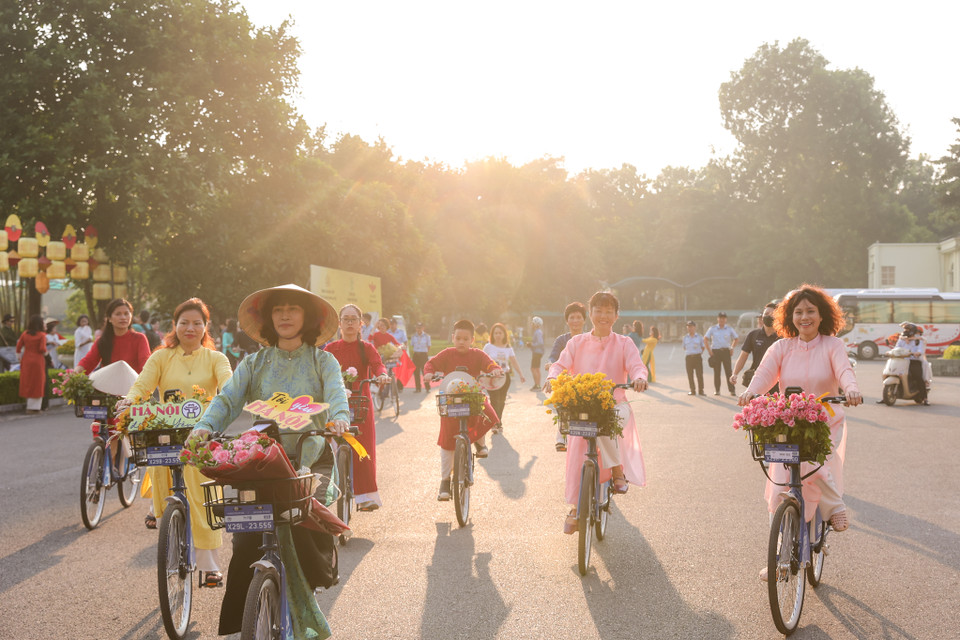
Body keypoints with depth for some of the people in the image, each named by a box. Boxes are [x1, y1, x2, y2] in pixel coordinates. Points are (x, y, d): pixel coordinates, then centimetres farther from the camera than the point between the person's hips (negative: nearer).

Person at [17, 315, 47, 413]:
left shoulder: (25, 334, 3)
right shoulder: (42, 335, -10)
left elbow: (18, 347, 4)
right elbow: (42, 349, -18)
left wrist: (20, 358, 15)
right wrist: (45, 353, 3)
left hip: (26, 361, 5)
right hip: (38, 361, -5)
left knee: (27, 384, 13)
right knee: (37, 384, 5)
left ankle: (30, 406, 19)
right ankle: (34, 407, 6)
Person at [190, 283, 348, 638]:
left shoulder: (323, 361, 9)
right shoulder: (254, 363, 13)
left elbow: (337, 394, -9)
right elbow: (227, 399, 0)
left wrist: (339, 417, -32)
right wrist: (205, 426, -20)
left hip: (310, 461, -1)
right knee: (246, 543, -10)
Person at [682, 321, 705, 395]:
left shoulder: (699, 337, 4)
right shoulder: (685, 337, 9)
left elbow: (702, 347, 12)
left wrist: (700, 353, 1)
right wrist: (687, 353, 6)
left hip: (698, 357, -2)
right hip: (688, 358, 2)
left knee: (699, 374, -5)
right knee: (690, 375, 1)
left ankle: (701, 390, 1)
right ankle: (692, 390, 9)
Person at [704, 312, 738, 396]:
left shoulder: (730, 329, 6)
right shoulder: (712, 329, 4)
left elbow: (735, 339, 18)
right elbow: (705, 339, 5)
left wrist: (732, 348, 5)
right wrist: (709, 350, -2)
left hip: (726, 351, 0)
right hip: (715, 351, 0)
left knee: (728, 371, -6)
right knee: (716, 372, 3)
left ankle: (732, 390, -5)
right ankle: (717, 390, 11)